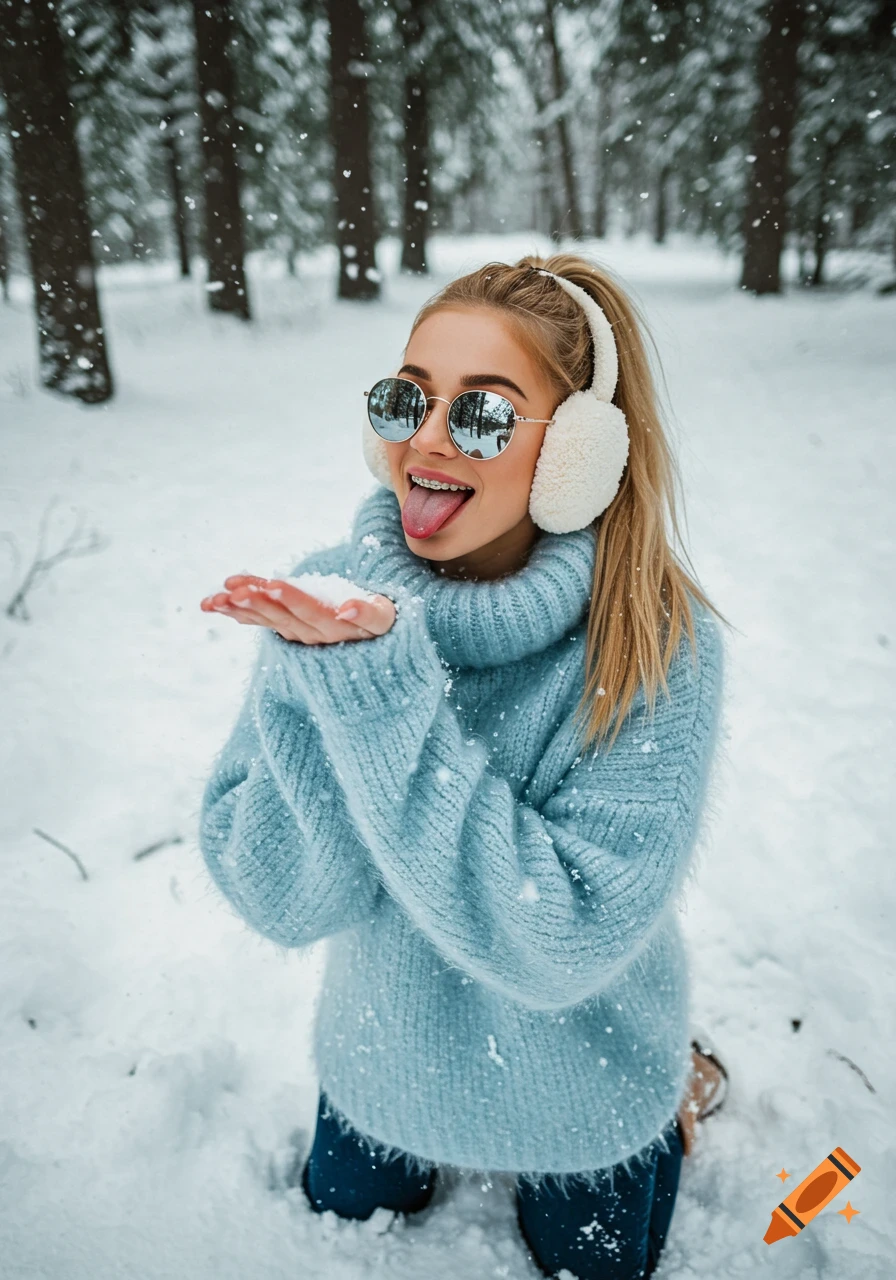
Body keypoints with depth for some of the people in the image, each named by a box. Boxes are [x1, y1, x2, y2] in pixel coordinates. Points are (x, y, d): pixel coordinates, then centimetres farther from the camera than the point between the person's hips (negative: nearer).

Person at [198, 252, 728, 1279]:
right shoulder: (330, 594, -20)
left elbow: (560, 947, -35)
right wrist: (322, 671, -39)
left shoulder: (659, 648, -28)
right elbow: (278, 902, -23)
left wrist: (380, 683, -41)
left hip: (576, 1105, -2)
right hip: (383, 1068, 3)